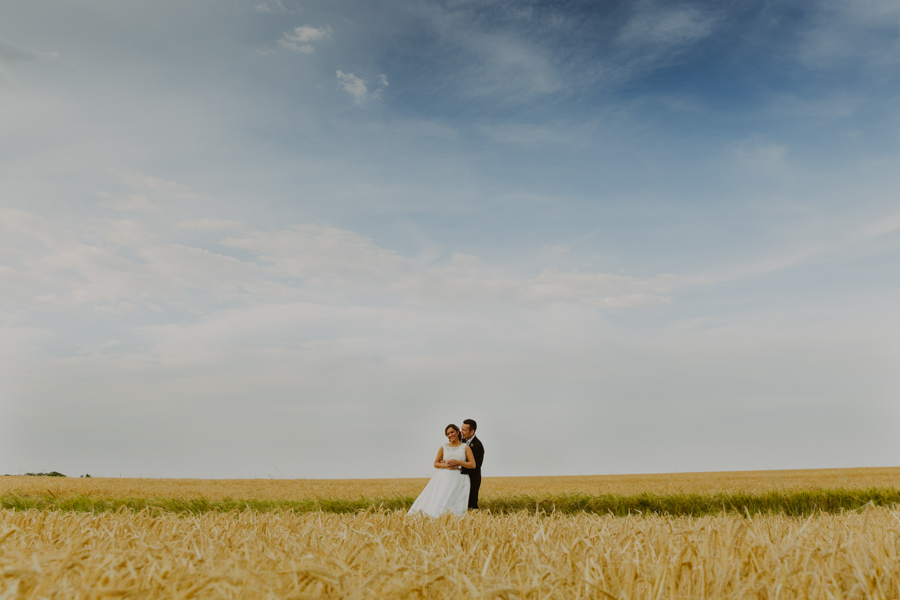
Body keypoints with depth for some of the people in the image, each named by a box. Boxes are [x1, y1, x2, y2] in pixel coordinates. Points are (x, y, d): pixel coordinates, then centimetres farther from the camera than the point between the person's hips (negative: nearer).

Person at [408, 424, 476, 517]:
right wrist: (444, 465, -5)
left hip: (459, 479, -3)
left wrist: (458, 462, -9)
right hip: (444, 477, 3)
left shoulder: (465, 447, 7)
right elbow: (435, 463, 17)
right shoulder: (443, 448, 12)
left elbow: (473, 464, 1)